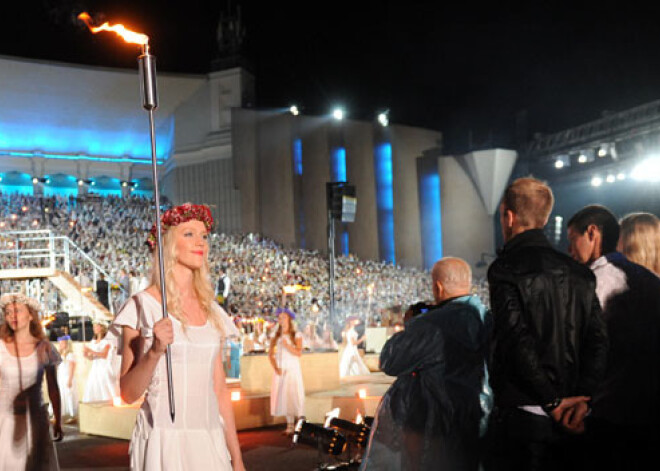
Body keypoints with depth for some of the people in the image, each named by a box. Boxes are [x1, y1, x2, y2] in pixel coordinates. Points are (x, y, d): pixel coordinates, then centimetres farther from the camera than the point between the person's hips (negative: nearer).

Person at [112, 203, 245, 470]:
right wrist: (155, 352, -22)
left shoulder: (212, 312, 10)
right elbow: (128, 394, -6)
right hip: (165, 438, -4)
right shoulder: (143, 306, -5)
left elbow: (219, 390, 12)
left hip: (211, 440, 5)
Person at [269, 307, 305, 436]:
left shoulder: (296, 335, 1)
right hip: (280, 371, 4)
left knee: (294, 396, -8)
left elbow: (299, 352, -9)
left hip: (292, 369, -4)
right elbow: (271, 354, 5)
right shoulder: (275, 337, 11)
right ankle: (290, 426, 5)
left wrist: (287, 345, -21)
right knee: (284, 397, 1)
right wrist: (275, 368, -9)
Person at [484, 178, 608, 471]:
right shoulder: (578, 273, 9)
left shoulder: (506, 269, -9)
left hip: (521, 417, -6)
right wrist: (583, 396, -8)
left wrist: (552, 401, -13)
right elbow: (597, 340, 1)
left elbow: (517, 339, -18)